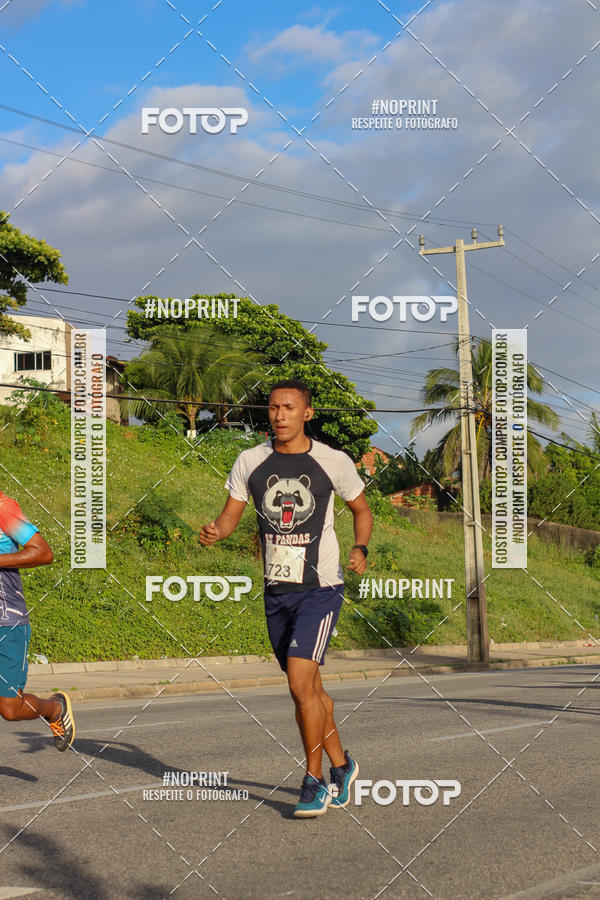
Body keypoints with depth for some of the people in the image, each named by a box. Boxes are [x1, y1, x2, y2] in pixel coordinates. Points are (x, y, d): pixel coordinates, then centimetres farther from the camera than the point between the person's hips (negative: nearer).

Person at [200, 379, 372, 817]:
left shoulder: (334, 462, -5)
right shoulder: (251, 462, 2)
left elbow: (362, 510, 10)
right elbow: (231, 515, 7)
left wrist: (360, 550, -7)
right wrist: (215, 532, -16)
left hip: (321, 587, -4)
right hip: (277, 590, 4)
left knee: (300, 682, -16)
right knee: (310, 688, 14)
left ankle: (315, 781, -2)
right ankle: (342, 765, 34)